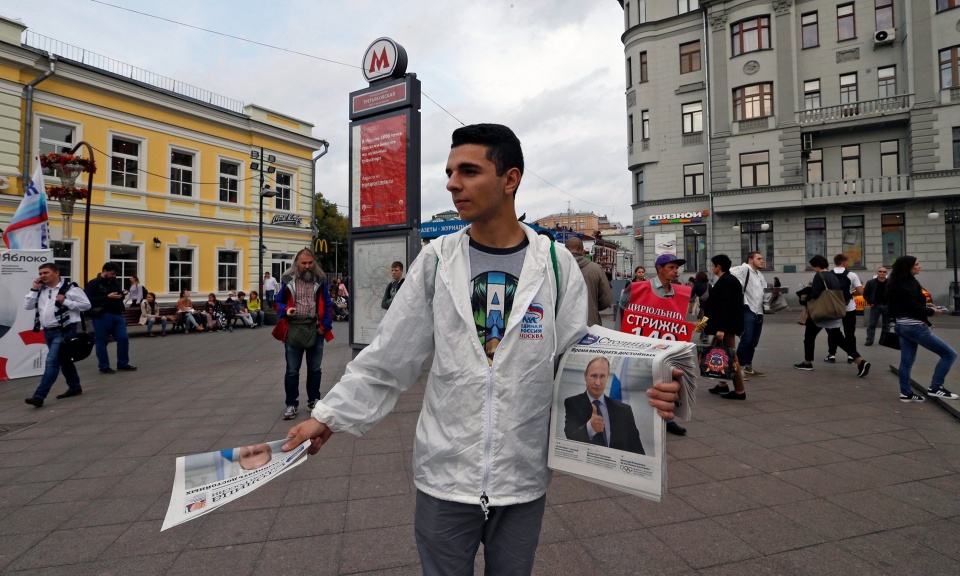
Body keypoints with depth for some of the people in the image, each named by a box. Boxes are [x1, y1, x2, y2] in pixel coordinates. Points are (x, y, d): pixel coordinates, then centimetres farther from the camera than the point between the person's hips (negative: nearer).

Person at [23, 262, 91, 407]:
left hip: (64, 331, -8)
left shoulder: (70, 288, -9)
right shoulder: (41, 290, 11)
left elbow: (86, 304, -10)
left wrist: (65, 301, -19)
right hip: (48, 331, 8)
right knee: (63, 360, 18)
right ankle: (75, 387, 31)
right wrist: (34, 289, 1)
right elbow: (27, 306, 7)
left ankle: (39, 396, -11)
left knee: (52, 362, -11)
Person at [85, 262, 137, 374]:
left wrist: (121, 295, 2)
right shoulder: (93, 283, -6)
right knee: (102, 341, 3)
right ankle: (104, 366, 14)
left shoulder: (114, 282, 14)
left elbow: (120, 293, 26)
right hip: (102, 316, -6)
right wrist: (108, 297, -21)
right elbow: (89, 300, -16)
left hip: (117, 315, 7)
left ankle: (122, 364, 18)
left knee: (123, 339, 6)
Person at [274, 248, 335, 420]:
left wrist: (325, 326, -3)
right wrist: (285, 310, -11)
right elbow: (278, 301, 11)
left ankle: (314, 400, 27)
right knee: (292, 370, 5)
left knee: (314, 368, 12)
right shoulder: (288, 280, 0)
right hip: (293, 329, -1)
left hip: (315, 329, 1)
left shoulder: (320, 280, 3)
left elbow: (328, 305, 7)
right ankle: (291, 404, 17)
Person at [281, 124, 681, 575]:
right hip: (443, 477, 0)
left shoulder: (556, 265, -7)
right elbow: (387, 357, -1)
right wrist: (329, 415, -1)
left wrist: (641, 392, -20)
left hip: (523, 480, 0)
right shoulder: (436, 260, -6)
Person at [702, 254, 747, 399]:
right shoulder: (727, 279, 14)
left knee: (730, 357, -5)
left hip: (726, 326, -11)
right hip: (726, 325, 11)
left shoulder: (725, 281, -17)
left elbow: (725, 306, -23)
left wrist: (721, 328, -26)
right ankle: (722, 385, 27)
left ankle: (739, 391, 1)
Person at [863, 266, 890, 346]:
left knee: (886, 324, 10)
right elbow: (865, 294, 3)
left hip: (887, 306, 1)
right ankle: (869, 340, 0)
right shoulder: (871, 282, -2)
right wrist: (870, 302, -6)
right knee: (871, 324, -3)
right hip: (875, 305, -1)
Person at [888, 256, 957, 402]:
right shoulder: (910, 284, -15)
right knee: (949, 354, 1)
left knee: (906, 361, 11)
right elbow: (915, 307, -19)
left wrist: (925, 307, 11)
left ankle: (906, 393, 14)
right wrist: (932, 311, -2)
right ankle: (935, 388, 2)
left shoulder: (896, 284, 11)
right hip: (914, 326, -9)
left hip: (901, 325, 9)